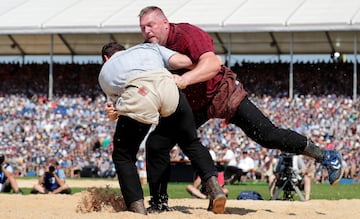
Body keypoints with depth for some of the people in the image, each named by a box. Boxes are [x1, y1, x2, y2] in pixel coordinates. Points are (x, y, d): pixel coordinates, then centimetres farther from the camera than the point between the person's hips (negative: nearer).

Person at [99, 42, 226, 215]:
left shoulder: (104, 72, 36)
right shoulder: (148, 47, 38)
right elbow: (183, 61, 24)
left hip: (137, 95, -2)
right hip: (168, 85, 2)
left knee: (123, 155, 17)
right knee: (191, 142, 24)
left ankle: (137, 207, 3)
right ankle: (214, 186, 6)